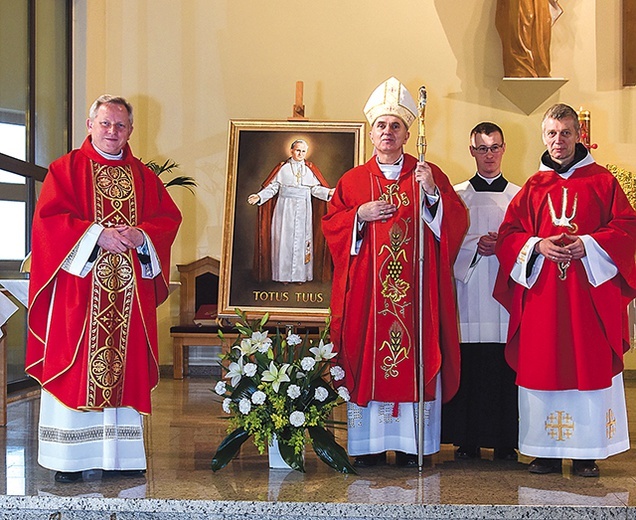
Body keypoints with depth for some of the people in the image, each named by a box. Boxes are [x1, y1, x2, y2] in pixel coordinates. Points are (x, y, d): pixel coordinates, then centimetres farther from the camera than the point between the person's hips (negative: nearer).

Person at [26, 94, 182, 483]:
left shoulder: (144, 176, 15)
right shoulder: (67, 169, 5)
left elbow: (169, 217, 9)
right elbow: (49, 217, -6)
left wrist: (141, 235, -10)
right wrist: (97, 234, -16)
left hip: (130, 291, 3)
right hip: (80, 287, -3)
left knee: (125, 366, 3)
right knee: (76, 366, -4)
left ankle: (121, 455, 9)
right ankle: (71, 457, 2)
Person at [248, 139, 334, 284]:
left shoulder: (310, 169, 10)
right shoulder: (282, 168, 4)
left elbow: (316, 188, 6)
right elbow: (272, 187, 1)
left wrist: (328, 192, -11)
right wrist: (259, 196, -12)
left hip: (303, 210, 2)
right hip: (285, 208, -2)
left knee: (301, 240, 2)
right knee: (284, 239, -2)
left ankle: (300, 274, 7)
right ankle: (284, 274, 3)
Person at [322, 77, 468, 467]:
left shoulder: (429, 175, 9)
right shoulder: (353, 180, 12)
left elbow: (457, 222, 1)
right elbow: (330, 224, 9)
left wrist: (432, 194, -15)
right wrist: (361, 215, -7)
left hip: (415, 287, -1)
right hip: (366, 288, 1)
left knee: (415, 356, -2)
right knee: (367, 359, -1)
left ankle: (412, 443, 5)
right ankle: (370, 444, 6)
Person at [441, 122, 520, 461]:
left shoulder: (519, 196, 13)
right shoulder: (455, 195, 12)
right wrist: (476, 245, -11)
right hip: (467, 288, 0)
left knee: (506, 367, -1)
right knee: (468, 366, -2)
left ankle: (506, 442, 7)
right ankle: (467, 439, 7)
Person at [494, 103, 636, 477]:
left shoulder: (602, 181, 6)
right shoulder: (533, 187, 12)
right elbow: (508, 234, 9)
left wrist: (588, 245, -14)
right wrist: (538, 246, -10)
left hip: (590, 291, -2)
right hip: (542, 294, 2)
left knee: (590, 365, -2)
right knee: (542, 367, 2)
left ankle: (587, 453, 7)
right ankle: (548, 451, 10)